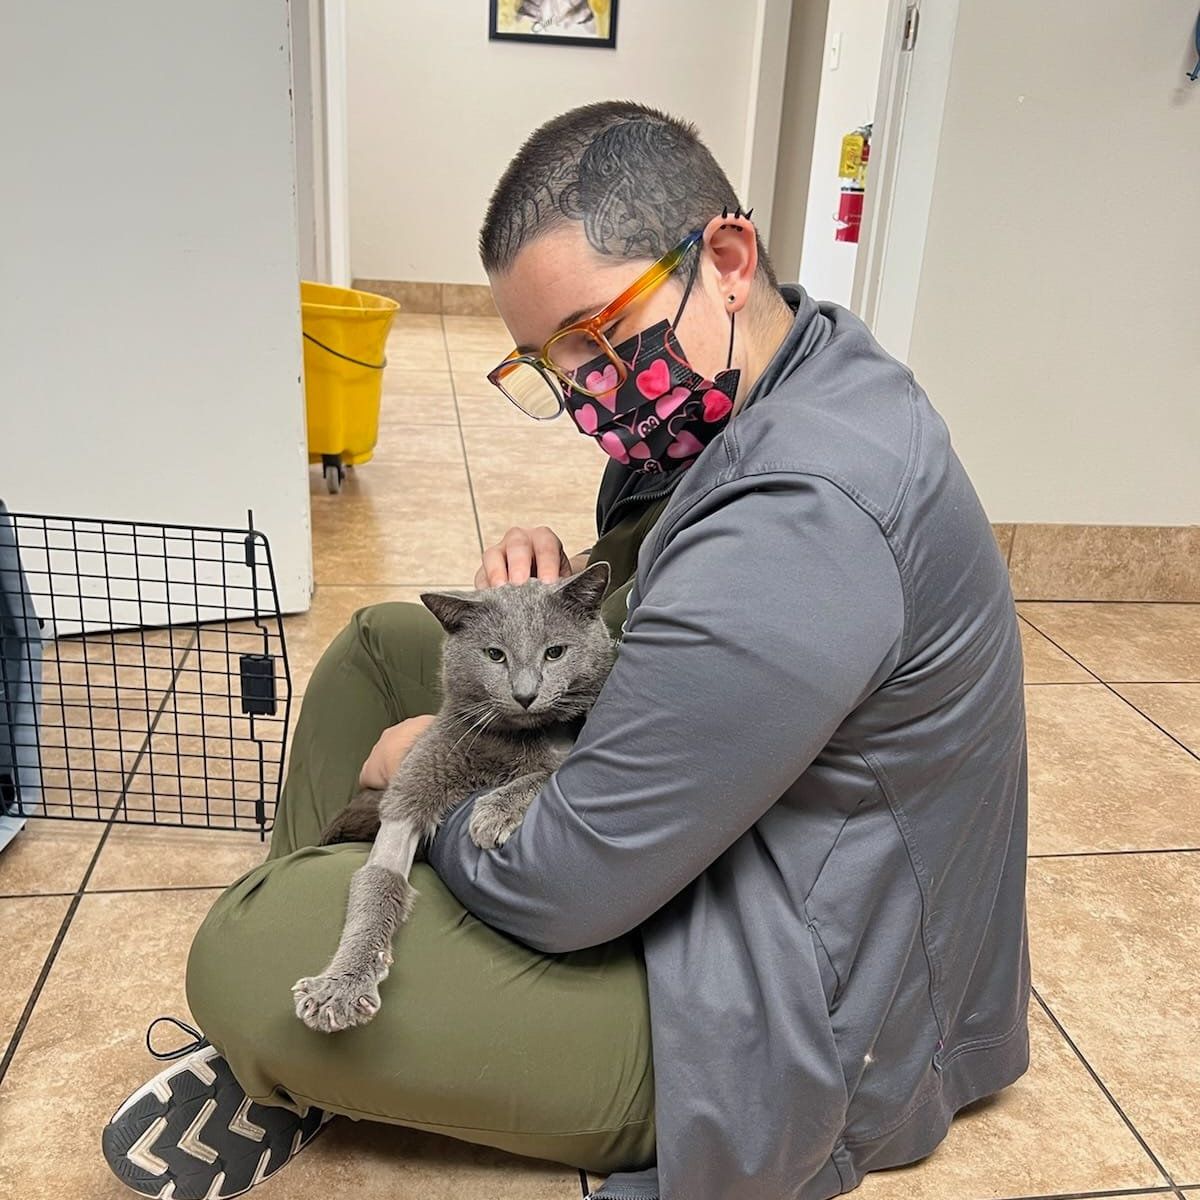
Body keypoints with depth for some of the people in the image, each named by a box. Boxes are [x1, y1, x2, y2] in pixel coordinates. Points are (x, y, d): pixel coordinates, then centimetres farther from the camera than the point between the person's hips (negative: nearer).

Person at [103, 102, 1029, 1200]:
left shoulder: (802, 515, -33)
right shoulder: (814, 362, 0)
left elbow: (560, 889, -29)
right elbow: (685, 580, 16)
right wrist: (571, 582, -6)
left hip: (785, 1020, -10)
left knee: (245, 953, -22)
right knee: (384, 642, 12)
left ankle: (279, 1068, 18)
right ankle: (285, 1067, 20)